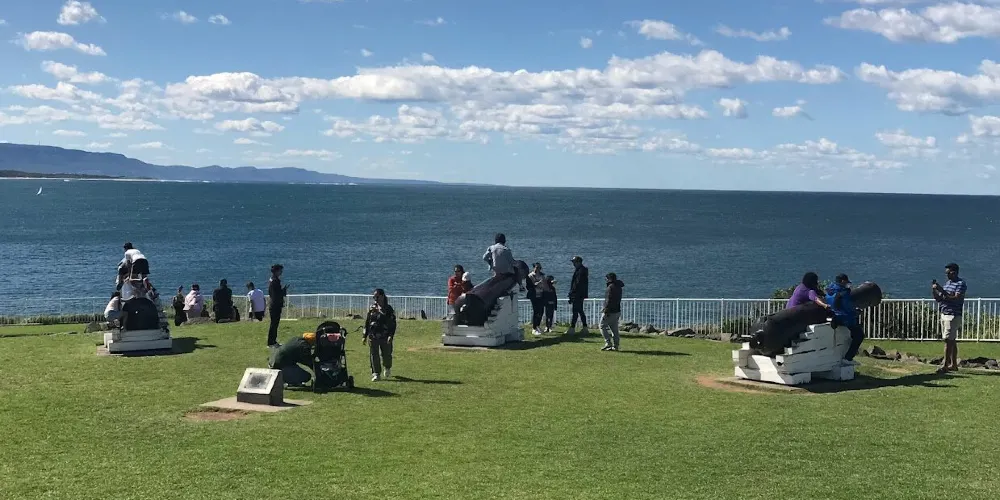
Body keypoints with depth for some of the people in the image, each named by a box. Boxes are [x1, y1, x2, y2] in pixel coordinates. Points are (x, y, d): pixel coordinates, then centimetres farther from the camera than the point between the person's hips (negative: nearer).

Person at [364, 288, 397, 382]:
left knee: (386, 355, 4)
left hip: (385, 337, -3)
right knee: (374, 356, -1)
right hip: (373, 336, 3)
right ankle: (376, 374, 5)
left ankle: (388, 369, 34)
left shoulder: (388, 309, -1)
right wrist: (364, 336, 10)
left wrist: (391, 336, -16)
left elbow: (393, 323, -5)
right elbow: (367, 322, 14)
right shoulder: (372, 308, 10)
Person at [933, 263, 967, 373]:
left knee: (948, 340, -11)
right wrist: (934, 290, -1)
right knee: (952, 341, 12)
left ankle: (945, 365, -12)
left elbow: (956, 299, -21)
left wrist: (942, 291, -23)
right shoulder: (947, 283, 17)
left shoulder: (961, 284, -9)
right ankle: (954, 364, 16)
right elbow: (939, 299, 17)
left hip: (953, 315, -8)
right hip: (944, 314, 8)